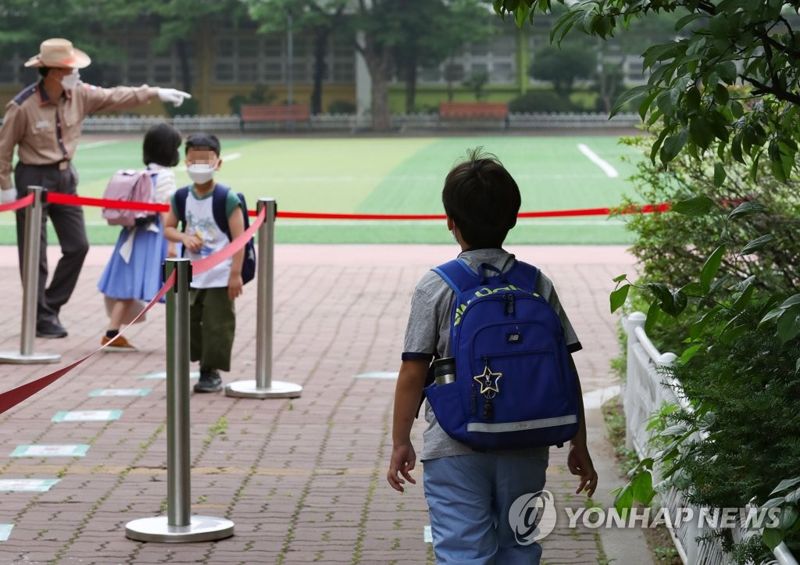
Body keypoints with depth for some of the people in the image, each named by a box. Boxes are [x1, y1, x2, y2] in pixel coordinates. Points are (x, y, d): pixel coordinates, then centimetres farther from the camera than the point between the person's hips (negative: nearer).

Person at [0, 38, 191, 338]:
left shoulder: (78, 95, -4)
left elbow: (115, 97, 2)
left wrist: (155, 93, -5)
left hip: (65, 176, 7)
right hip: (33, 178, -7)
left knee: (77, 246, 6)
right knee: (35, 254, -1)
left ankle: (51, 306, 21)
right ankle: (41, 319, 8)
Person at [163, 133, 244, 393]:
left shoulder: (227, 199, -13)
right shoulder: (181, 197, 2)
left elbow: (239, 238, -13)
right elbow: (168, 228, 11)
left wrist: (236, 274, -15)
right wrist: (184, 237, -11)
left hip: (220, 277, -5)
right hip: (191, 275, 5)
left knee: (217, 325, -1)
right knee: (189, 322, 9)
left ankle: (212, 372, 10)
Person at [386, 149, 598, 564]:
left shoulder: (436, 287, -7)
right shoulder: (538, 284, 1)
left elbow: (413, 373, -7)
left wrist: (400, 442, 5)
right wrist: (579, 445, 11)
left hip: (454, 448, -3)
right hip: (524, 448, 3)